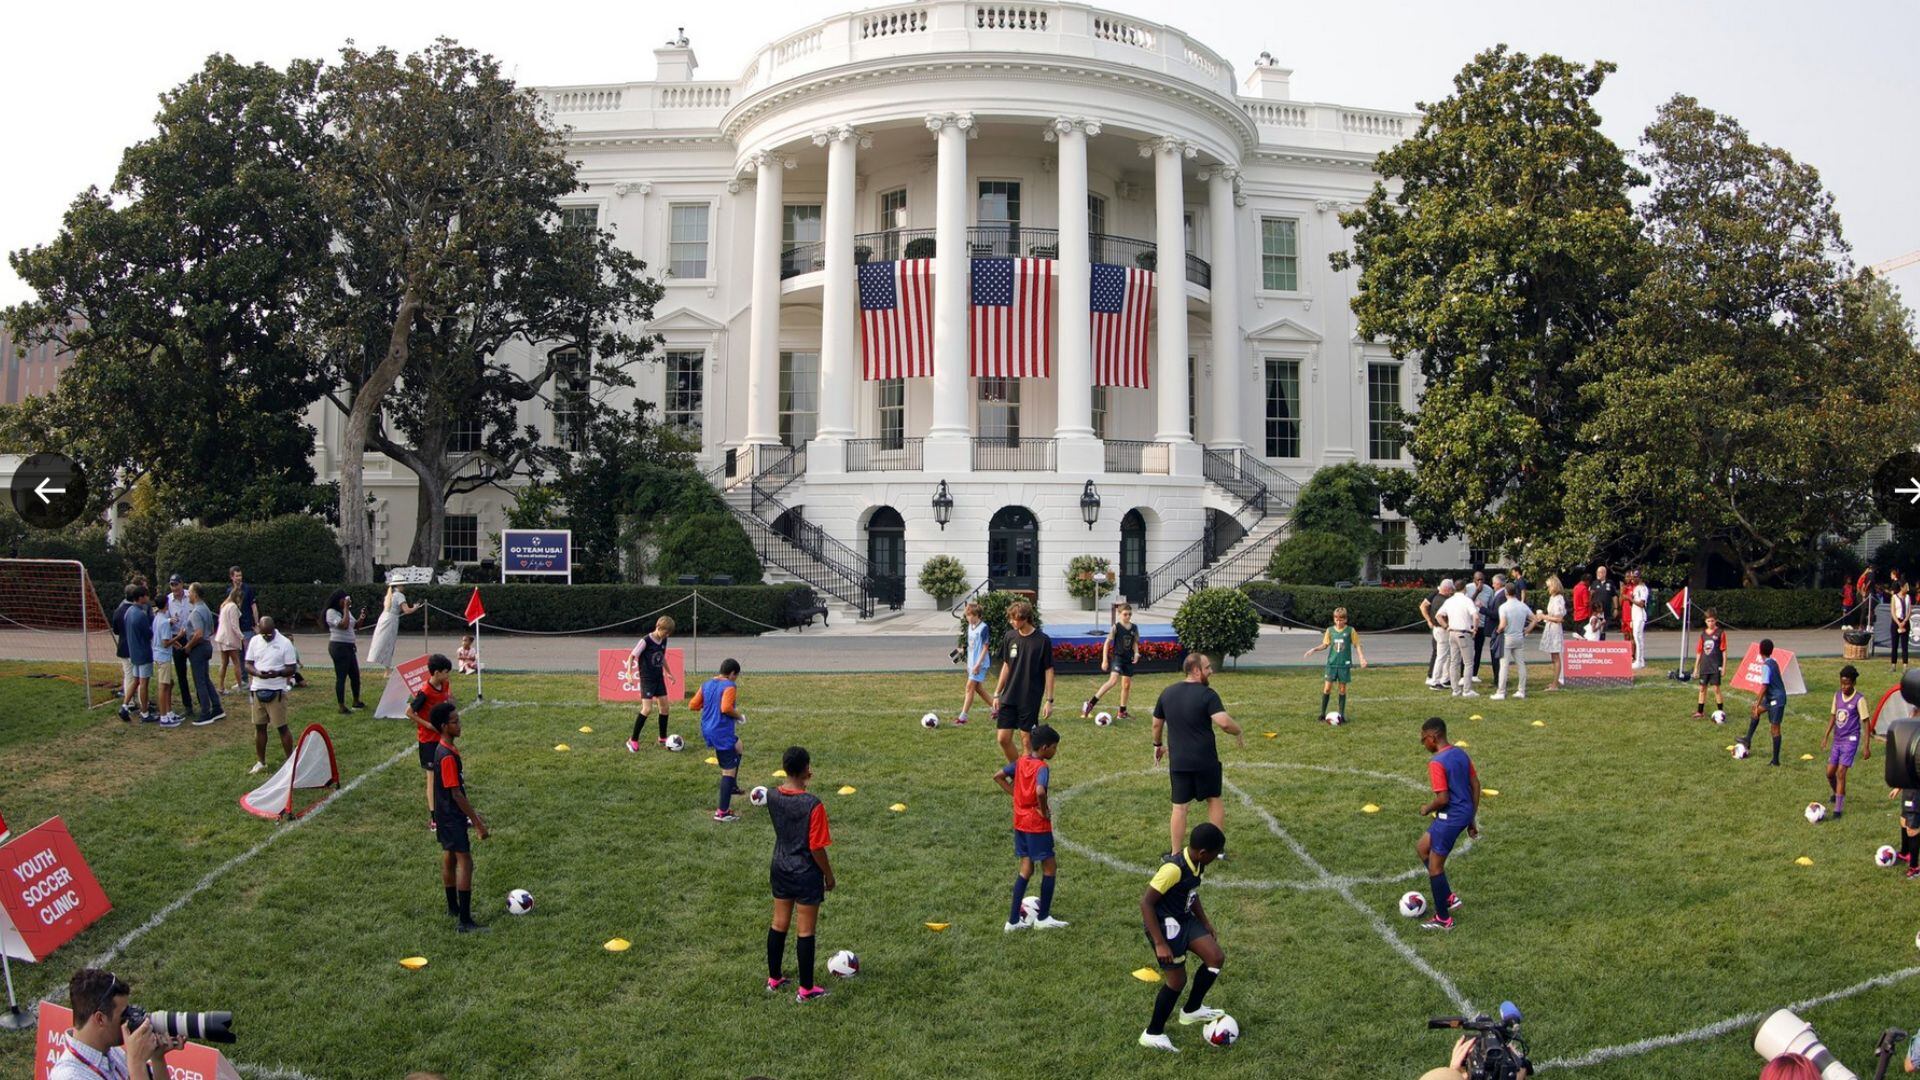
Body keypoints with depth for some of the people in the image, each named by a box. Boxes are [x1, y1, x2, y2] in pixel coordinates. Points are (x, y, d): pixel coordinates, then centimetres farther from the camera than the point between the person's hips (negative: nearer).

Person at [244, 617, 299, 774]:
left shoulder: (284, 643, -7)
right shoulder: (254, 641, 5)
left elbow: (292, 668, -6)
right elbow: (248, 664, 7)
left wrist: (277, 673, -26)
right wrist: (257, 673, -14)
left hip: (277, 690, -4)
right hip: (258, 689, 4)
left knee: (282, 727, -2)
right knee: (259, 727, 10)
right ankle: (260, 762, 22)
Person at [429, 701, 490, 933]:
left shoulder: (444, 750, 7)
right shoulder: (447, 756, -24)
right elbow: (456, 794, -23)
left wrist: (473, 813, 22)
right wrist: (477, 822, -19)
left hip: (446, 815, 10)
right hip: (451, 817, -10)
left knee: (449, 858, 20)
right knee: (465, 863, -10)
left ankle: (454, 907, 34)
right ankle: (465, 922, -11)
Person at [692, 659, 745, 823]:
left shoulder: (706, 684, 10)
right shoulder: (730, 686, -13)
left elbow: (693, 705, 9)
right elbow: (726, 708, -26)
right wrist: (739, 716, -8)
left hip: (707, 730, 9)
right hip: (722, 733, -9)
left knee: (737, 746, 32)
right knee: (729, 771, -2)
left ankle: (732, 786, 31)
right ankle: (723, 812, -1)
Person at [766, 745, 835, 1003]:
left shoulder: (772, 796, -8)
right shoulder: (813, 804, -24)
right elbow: (817, 848, -19)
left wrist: (800, 784, 1)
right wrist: (829, 875, -3)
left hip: (780, 869, 6)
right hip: (806, 875, -6)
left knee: (779, 924, 19)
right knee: (805, 931, 6)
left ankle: (774, 978, 32)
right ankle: (806, 989, 16)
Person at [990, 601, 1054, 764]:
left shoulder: (1043, 640, -10)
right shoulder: (1010, 636, 3)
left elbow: (1049, 671, -6)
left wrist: (1049, 700, -8)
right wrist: (997, 694, 11)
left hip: (1031, 700, -4)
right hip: (1009, 697, 4)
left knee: (1027, 741, 2)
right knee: (1003, 738, 2)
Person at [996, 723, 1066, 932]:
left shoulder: (1021, 761, 3)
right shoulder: (1042, 768, -20)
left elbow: (998, 776, 9)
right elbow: (1040, 791, -38)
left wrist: (1014, 793, 7)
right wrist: (1044, 811, -21)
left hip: (1020, 822, 8)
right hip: (1037, 825, -8)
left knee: (1026, 868, 14)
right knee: (1049, 867, 8)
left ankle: (1014, 920, 13)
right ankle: (1042, 918, 15)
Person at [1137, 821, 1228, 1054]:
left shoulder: (1195, 863, -1)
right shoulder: (1174, 868, -29)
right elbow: (1146, 902, -27)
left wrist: (1206, 924, 19)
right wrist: (1160, 944, -26)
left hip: (1184, 919, 9)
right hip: (1165, 925, -9)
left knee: (1216, 958, 4)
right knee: (1177, 981, -2)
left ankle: (1192, 1011, 25)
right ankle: (1153, 1034, 17)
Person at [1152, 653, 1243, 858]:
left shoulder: (1167, 693, 4)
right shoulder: (1207, 694, -13)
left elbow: (1157, 723, 13)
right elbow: (1224, 722, -25)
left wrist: (1158, 745, 29)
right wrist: (1238, 733, -6)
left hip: (1177, 762, 3)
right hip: (1206, 760, -3)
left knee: (1179, 806, 7)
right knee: (1214, 799, 16)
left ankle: (1175, 853, 9)